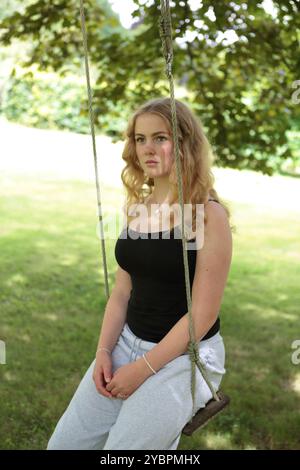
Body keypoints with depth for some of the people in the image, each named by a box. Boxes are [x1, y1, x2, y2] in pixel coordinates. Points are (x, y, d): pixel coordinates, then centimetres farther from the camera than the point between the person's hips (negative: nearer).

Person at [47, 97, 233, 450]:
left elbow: (203, 314, -16)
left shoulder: (209, 214, -14)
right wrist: (103, 351, -5)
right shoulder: (137, 207, 5)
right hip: (127, 341, 6)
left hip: (185, 356, -6)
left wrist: (144, 369, -15)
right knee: (64, 444, 3)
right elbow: (122, 292, 8)